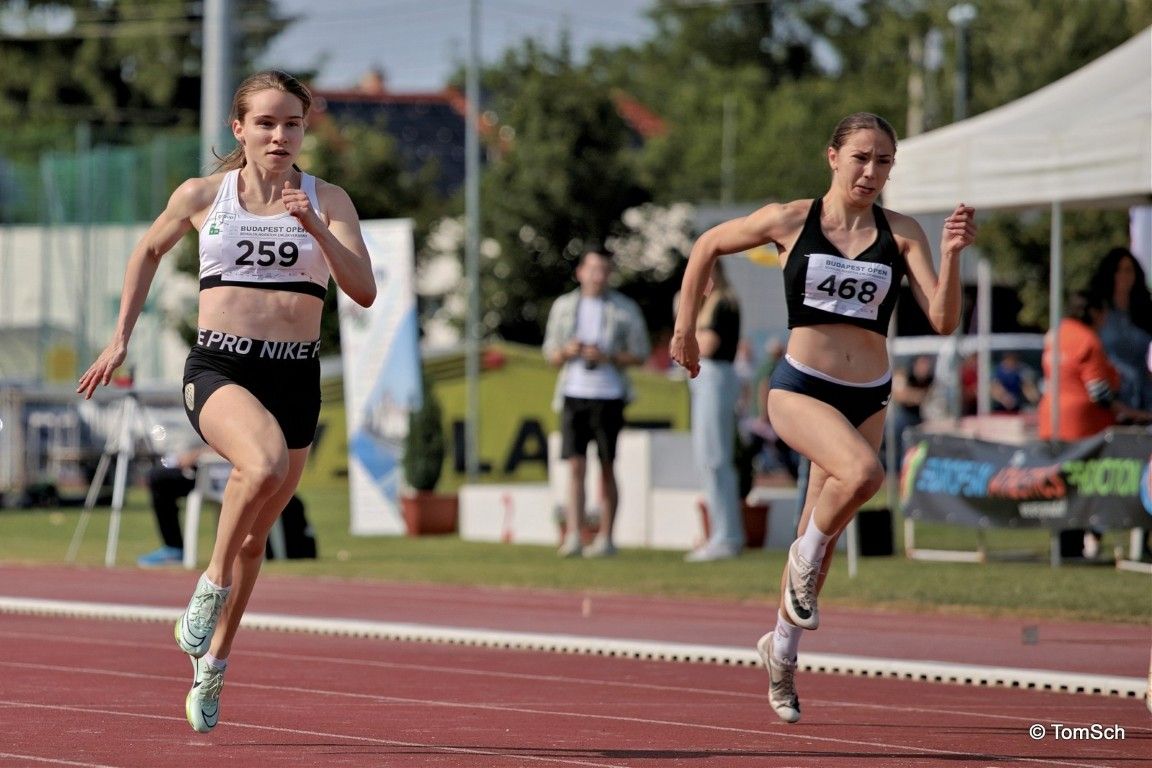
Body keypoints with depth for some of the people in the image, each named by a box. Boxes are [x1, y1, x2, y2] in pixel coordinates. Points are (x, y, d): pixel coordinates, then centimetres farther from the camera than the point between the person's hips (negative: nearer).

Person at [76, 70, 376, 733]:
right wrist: (121, 339, 19)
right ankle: (213, 581, -14)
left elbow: (364, 291, -7)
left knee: (254, 538, 11)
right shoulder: (202, 196, 4)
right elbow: (149, 250, 21)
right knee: (265, 462, -35)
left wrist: (314, 227, -20)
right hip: (218, 368, -2)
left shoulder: (328, 201, 4)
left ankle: (213, 661, 32)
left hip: (296, 379, 2)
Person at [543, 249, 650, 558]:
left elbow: (640, 355, 2)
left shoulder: (626, 309, 3)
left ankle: (606, 537, 7)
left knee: (607, 468, 2)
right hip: (573, 395, 2)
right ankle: (573, 536, -12)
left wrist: (608, 357, -14)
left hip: (608, 397, -2)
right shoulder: (563, 306, 10)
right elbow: (551, 353, 15)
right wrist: (567, 351, -8)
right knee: (576, 466, -7)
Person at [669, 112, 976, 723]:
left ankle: (782, 649, 36)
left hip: (867, 398, 3)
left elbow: (943, 320, -8)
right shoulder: (791, 221, -3)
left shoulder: (901, 235, 1)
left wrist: (952, 255, -22)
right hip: (800, 387, -3)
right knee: (863, 471, -33)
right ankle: (805, 560, -5)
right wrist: (685, 327, 13)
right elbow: (707, 247, 12)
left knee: (820, 536, 13)